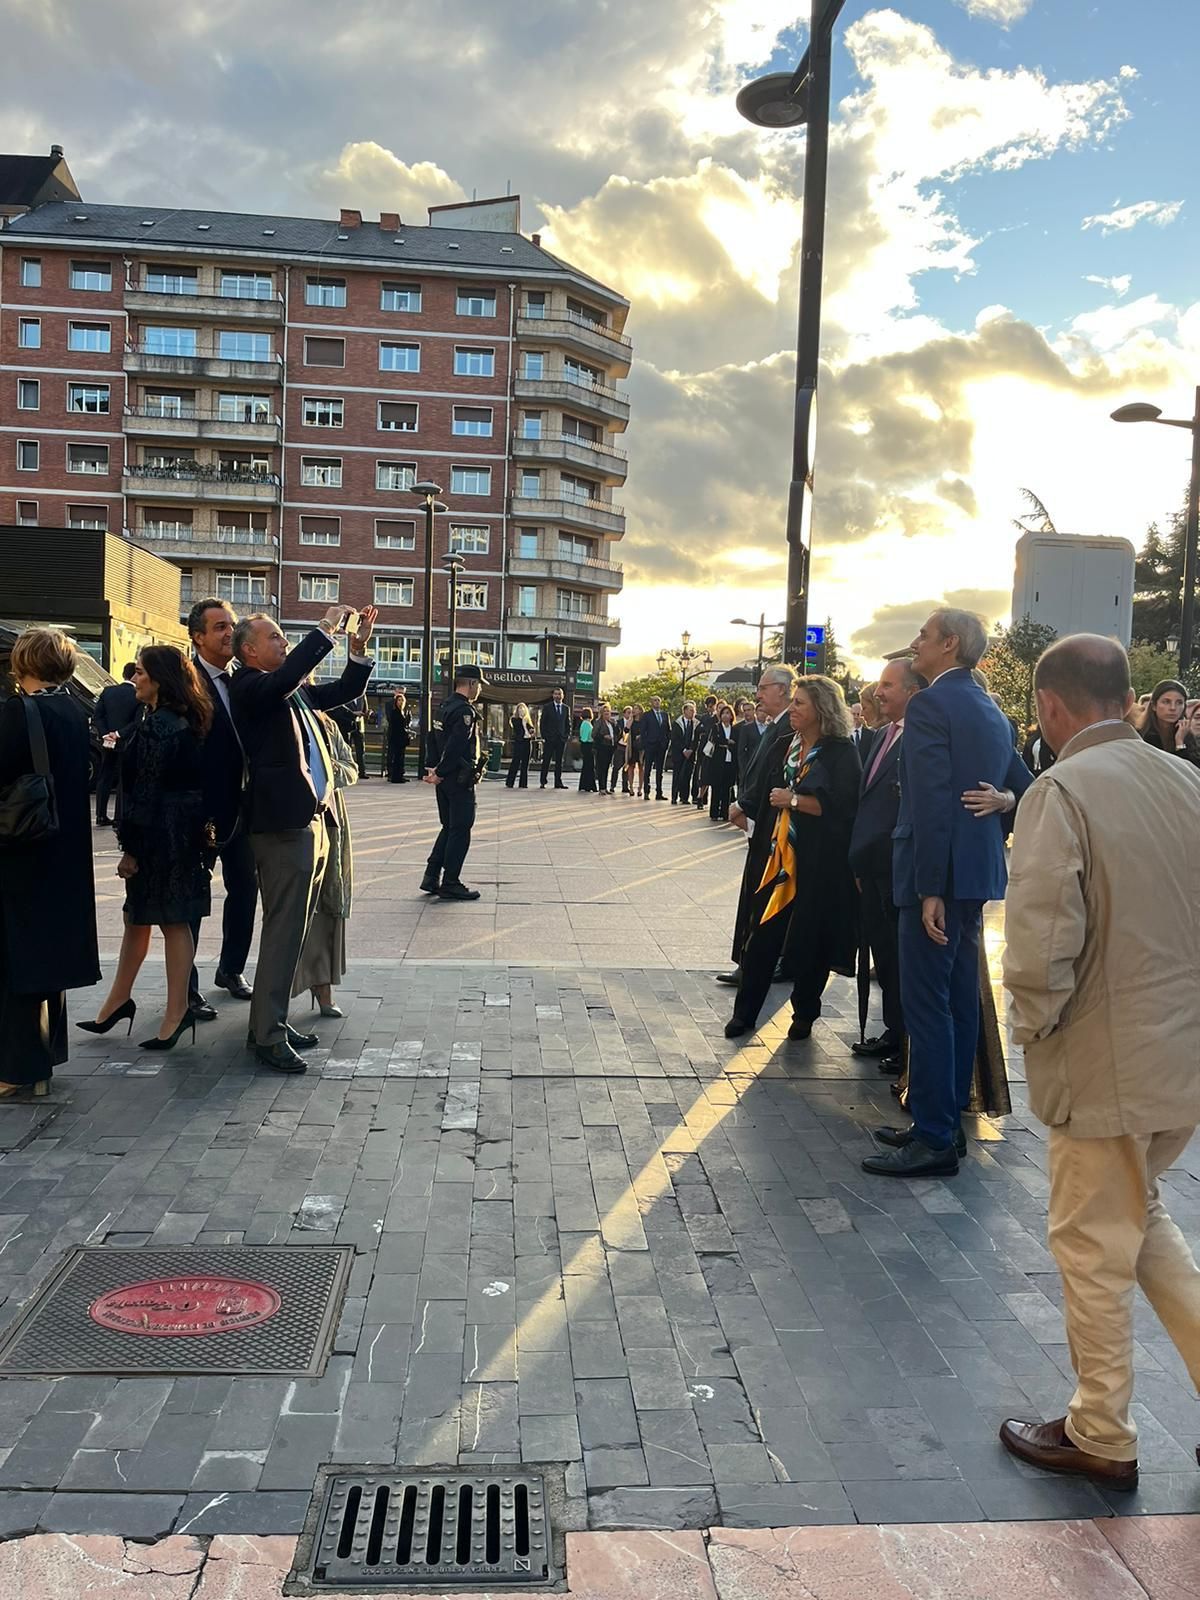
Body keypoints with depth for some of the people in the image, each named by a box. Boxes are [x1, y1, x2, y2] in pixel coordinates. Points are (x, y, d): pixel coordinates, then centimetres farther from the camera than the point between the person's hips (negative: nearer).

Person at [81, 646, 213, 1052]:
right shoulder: (184, 721, 11)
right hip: (185, 831, 10)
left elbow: (145, 792, -19)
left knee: (172, 920, -2)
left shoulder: (156, 726, -17)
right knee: (138, 915, 17)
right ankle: (120, 999, 29)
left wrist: (131, 847, -15)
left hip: (160, 835, -10)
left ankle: (177, 1011, 8)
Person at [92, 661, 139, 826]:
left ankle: (101, 816, 16)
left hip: (108, 743, 4)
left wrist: (105, 734, -6)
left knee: (104, 778, 13)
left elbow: (96, 716, -2)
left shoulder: (108, 691, 1)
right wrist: (119, 734, -14)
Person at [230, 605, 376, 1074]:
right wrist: (326, 628, -21)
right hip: (284, 824, -9)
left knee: (292, 929, 14)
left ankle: (270, 1020, 24)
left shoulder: (295, 691, 17)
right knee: (283, 930, -6)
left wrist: (359, 645, 9)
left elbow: (346, 689, 24)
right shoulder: (249, 687, -8)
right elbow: (286, 674, -28)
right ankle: (268, 1034, 1)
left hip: (312, 820, 9)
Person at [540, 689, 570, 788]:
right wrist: (543, 736, -7)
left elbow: (568, 723, 15)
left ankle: (558, 782, 10)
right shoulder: (547, 707, 1)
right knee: (546, 761, -1)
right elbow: (543, 723, 0)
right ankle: (543, 782, 5)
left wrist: (568, 735, 2)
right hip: (549, 739, -3)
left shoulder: (566, 708, 10)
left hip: (562, 739, 3)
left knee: (559, 762, 6)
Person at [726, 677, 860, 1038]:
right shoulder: (784, 747, 11)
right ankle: (745, 1011, 12)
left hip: (818, 862, -5)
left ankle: (805, 1014, 23)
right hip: (778, 855, 5)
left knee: (809, 938, 5)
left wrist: (794, 800, -16)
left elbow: (842, 805, -18)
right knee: (761, 933, 3)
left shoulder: (841, 753, -7)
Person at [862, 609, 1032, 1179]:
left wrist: (930, 890, -20)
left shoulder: (930, 705, -13)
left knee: (926, 1003, -5)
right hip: (976, 873, 10)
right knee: (959, 1000, 14)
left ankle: (935, 1140, 0)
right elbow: (1025, 785, 22)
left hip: (940, 874, -10)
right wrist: (1001, 801, 3)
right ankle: (945, 1119, 24)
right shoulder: (991, 711, 16)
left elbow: (933, 803, -21)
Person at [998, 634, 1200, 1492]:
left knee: (1094, 1246, 11)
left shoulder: (1062, 791, -18)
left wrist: (1033, 1027, -8)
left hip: (1109, 1065, -7)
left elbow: (1041, 944, -25)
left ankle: (1101, 1438, 29)